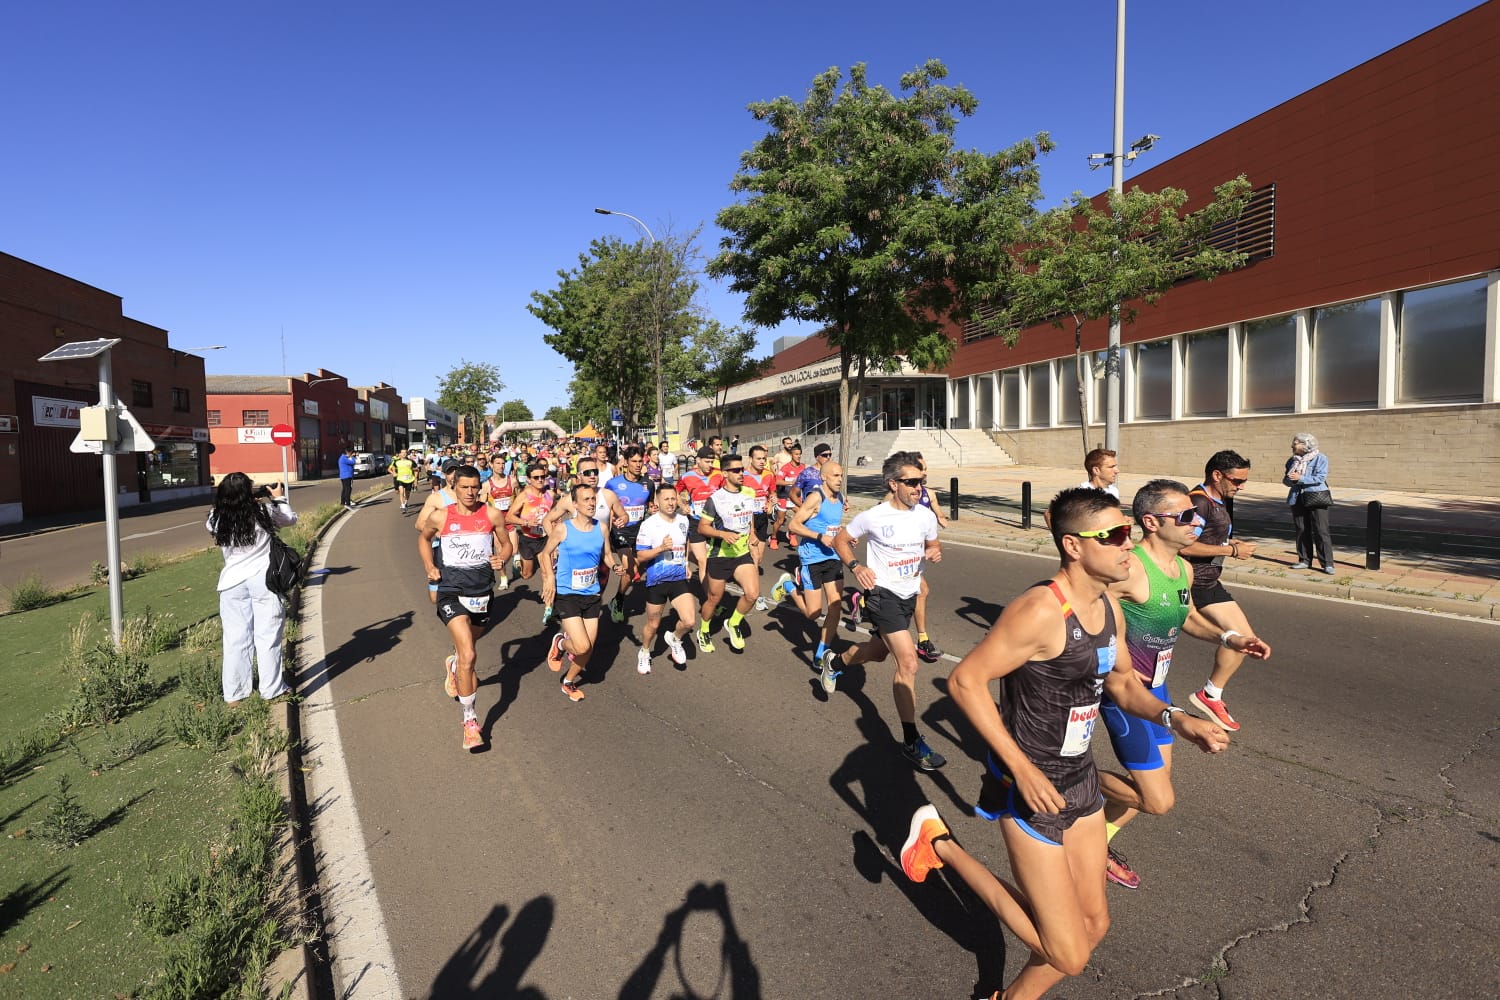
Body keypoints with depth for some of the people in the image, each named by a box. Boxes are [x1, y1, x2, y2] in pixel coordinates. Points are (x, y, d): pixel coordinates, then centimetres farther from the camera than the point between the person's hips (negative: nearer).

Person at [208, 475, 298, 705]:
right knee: (267, 636, 6)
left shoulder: (217, 520, -1)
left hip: (232, 583, 3)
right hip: (263, 580, -3)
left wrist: (252, 502, 18)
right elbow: (291, 519, 9)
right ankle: (271, 689, 14)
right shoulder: (263, 513, -9)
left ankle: (233, 694, 18)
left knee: (235, 638, 10)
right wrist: (279, 498, 24)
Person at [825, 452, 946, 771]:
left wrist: (935, 552, -10)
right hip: (882, 593, -6)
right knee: (908, 662, -18)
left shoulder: (926, 516, -4)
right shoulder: (873, 517, -16)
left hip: (909, 595, 7)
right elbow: (841, 540, -2)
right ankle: (911, 742, -7)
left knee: (878, 652, 24)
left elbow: (932, 544, 14)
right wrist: (856, 567, -18)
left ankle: (835, 661, 56)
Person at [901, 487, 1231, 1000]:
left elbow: (1122, 683, 15)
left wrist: (1175, 718, -4)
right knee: (1068, 954, -2)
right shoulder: (1041, 611, -26)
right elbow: (964, 680, -24)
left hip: (1081, 779, 9)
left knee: (1093, 926, 19)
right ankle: (940, 843, 9)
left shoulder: (1109, 605, 2)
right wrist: (1022, 768, -25)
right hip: (1032, 786, -9)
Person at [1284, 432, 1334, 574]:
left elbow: (1320, 478, -15)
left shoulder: (1320, 458, -5)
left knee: (1321, 531, -6)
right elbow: (1286, 480, 11)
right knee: (1302, 530, 8)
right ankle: (1305, 560, 16)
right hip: (1298, 498, 5)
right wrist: (1289, 480, -11)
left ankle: (1327, 563, -3)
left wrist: (1300, 478, -21)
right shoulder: (1292, 460, 10)